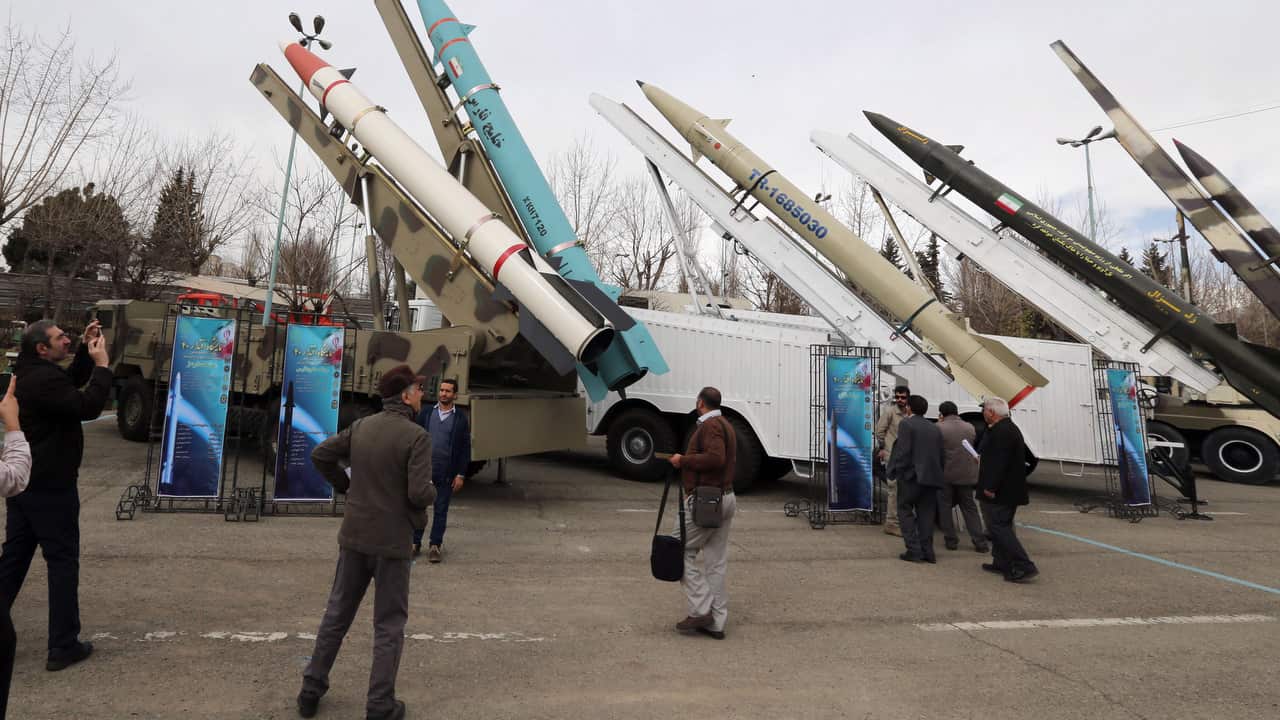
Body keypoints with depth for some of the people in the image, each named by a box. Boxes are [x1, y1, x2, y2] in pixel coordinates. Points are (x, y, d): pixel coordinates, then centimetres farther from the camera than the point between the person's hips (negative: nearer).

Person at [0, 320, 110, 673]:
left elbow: (72, 382, 22)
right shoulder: (43, 379, -22)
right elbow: (87, 406, -28)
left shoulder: (29, 373, 10)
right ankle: (63, 646, 3)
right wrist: (102, 364, -21)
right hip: (50, 488, -10)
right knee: (63, 562, -2)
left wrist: (86, 350, 9)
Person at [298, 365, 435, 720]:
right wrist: (431, 492, 0)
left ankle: (311, 690, 31)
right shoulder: (417, 436, -18)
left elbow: (320, 455, 9)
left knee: (337, 614, 20)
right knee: (389, 625, 8)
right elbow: (419, 494, -23)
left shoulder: (362, 426, 1)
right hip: (391, 543, -5)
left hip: (354, 536, 6)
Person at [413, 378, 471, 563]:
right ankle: (415, 542, 19)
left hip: (446, 473, -1)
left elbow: (465, 448, 2)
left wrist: (460, 475, -3)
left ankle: (436, 545, 15)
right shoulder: (426, 413, 6)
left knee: (441, 510, 6)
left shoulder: (460, 419, 2)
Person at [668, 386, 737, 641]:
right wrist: (688, 460, 19)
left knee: (682, 550, 0)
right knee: (716, 562, 11)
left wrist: (684, 460, -18)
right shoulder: (725, 424, 19)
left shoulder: (710, 425, -13)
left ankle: (701, 609, -3)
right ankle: (716, 623, 15)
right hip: (726, 498, 10)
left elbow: (715, 457, -28)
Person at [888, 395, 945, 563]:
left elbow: (903, 451, -15)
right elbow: (941, 455, 14)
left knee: (905, 511, 4)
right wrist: (936, 473, 19)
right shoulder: (934, 428, 15)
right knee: (926, 513, 11)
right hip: (932, 477, 6)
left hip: (912, 475, -6)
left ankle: (914, 550, -2)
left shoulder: (906, 424, -7)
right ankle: (927, 552, 12)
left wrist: (895, 471, -9)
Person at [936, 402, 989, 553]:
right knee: (969, 507, 13)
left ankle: (951, 540, 12)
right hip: (967, 474, 4)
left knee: (945, 507, 10)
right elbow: (974, 448, 12)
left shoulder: (939, 427, -11)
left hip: (946, 474, -4)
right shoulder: (970, 427, 4)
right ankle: (980, 542, 9)